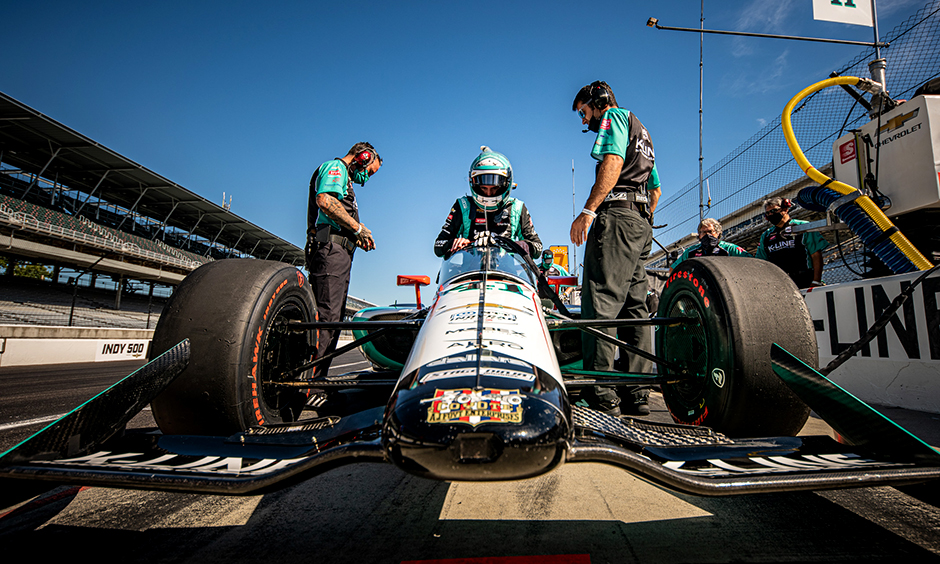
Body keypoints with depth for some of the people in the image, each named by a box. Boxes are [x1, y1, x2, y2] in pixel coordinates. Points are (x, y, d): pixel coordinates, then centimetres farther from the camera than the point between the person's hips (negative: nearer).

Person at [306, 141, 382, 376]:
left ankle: (317, 377, 9)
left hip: (339, 253, 10)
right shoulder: (334, 167, 3)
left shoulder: (345, 180, 32)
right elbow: (325, 200, -18)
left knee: (333, 317, 7)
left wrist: (357, 237, 14)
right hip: (331, 249, -10)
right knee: (326, 314, -17)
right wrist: (358, 227, -13)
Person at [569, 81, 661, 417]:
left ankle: (602, 395, -18)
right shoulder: (641, 132, 33)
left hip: (617, 213, -10)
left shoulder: (614, 116, 6)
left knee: (600, 301, -15)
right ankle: (638, 393, 5)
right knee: (634, 306, 4)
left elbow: (613, 163, -14)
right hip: (642, 224, 10)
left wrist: (588, 210, -21)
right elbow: (656, 188, 31)